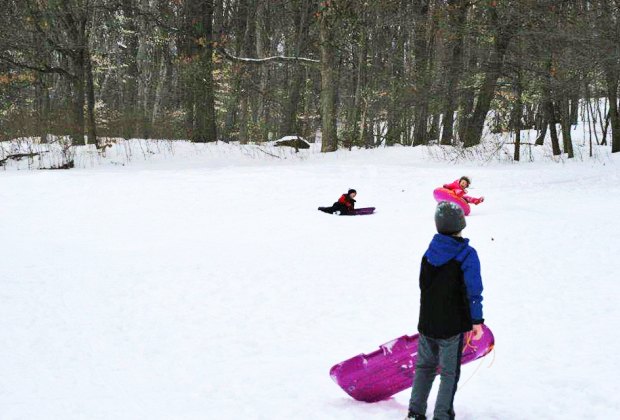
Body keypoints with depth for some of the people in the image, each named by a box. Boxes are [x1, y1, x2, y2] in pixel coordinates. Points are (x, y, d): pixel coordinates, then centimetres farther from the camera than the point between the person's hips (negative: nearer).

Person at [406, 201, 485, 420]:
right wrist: (477, 320, -4)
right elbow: (473, 292, -14)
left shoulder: (429, 250, 0)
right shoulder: (467, 254, -15)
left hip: (427, 322, 5)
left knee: (424, 366, 18)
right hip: (453, 324, -5)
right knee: (449, 372, 6)